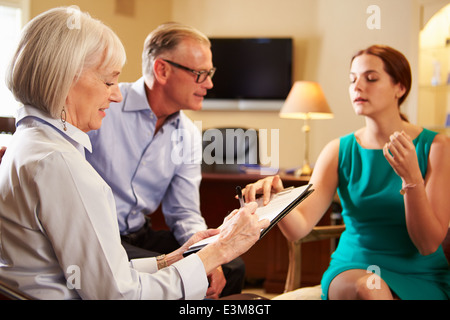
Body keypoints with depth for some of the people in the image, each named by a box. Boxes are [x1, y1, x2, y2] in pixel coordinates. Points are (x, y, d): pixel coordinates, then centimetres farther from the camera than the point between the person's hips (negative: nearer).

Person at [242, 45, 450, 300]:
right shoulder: (339, 151, 2)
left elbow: (428, 244, -9)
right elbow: (299, 228, -8)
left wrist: (412, 178, -23)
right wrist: (277, 195, -29)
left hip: (421, 278, -1)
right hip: (352, 267, 1)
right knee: (367, 288, -33)